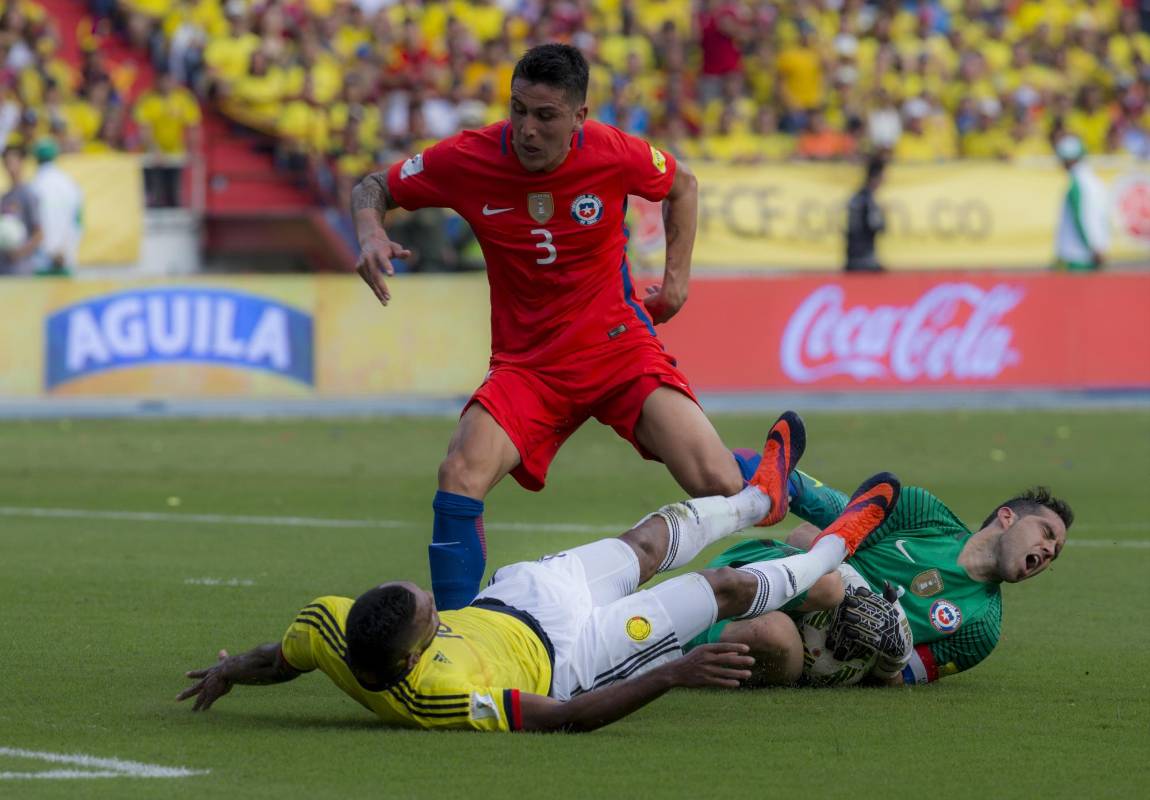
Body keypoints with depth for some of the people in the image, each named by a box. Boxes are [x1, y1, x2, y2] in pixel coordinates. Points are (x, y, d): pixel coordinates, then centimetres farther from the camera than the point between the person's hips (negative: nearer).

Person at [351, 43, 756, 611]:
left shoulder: (612, 154, -11)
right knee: (460, 476, -27)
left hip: (621, 345, -1)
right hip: (525, 365, 1)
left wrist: (677, 277, 6)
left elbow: (681, 185, 12)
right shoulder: (469, 158, -12)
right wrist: (371, 234, -18)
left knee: (720, 487, -16)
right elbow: (373, 188, 3)